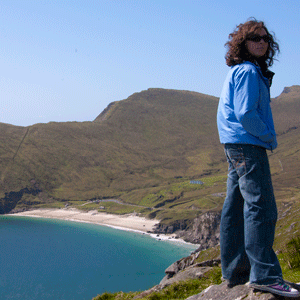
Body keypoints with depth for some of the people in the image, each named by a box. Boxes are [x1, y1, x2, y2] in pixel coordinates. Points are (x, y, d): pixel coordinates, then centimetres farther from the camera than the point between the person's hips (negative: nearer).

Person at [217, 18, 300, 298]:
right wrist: (269, 136, -6)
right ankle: (264, 275, -12)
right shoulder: (248, 71, -12)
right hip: (247, 143, -11)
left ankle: (235, 271, 16)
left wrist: (266, 137, 16)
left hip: (237, 145, 11)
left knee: (235, 207, 10)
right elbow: (245, 114, -19)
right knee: (261, 207, -12)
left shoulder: (240, 71, 20)